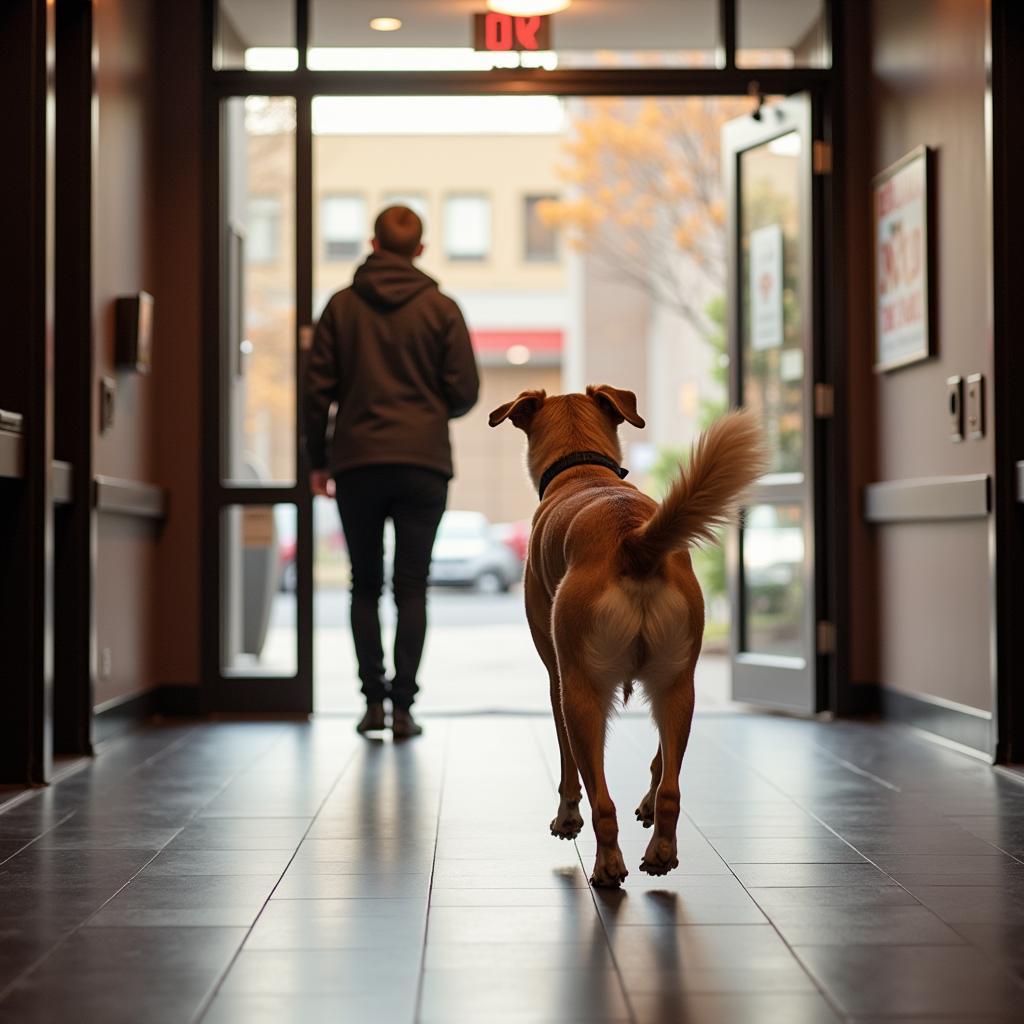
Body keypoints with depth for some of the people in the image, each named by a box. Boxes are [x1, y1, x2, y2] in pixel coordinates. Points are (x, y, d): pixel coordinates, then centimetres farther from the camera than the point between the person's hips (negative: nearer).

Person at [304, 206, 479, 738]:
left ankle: (373, 699, 7)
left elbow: (318, 389, 2)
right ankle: (402, 706, -3)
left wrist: (318, 461, 10)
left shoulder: (342, 306, 4)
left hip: (356, 463, 1)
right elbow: (465, 390, 0)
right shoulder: (441, 309, 2)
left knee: (365, 586, 11)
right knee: (411, 588, 2)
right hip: (423, 463, -1)